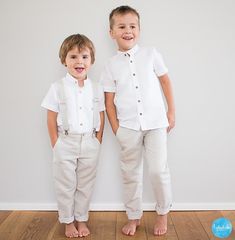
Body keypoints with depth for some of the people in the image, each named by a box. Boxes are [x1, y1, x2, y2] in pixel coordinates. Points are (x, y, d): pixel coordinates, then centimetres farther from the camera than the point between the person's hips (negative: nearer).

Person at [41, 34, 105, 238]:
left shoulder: (96, 88, 1)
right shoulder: (58, 87, -5)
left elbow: (101, 116, 5)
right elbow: (51, 118, -4)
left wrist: (98, 141, 1)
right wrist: (55, 144, -6)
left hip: (90, 143, 2)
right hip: (66, 143, -2)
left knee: (85, 185, 13)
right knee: (66, 185, 9)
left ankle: (81, 219, 29)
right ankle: (68, 221, 26)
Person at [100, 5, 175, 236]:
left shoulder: (151, 54, 2)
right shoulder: (111, 65, 2)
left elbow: (165, 81, 9)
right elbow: (109, 101, 2)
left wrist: (171, 112, 8)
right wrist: (116, 129, -2)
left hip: (155, 122, -1)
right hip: (128, 127, 1)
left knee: (158, 169, -4)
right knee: (130, 174, 10)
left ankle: (163, 213, 21)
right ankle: (133, 217, 29)